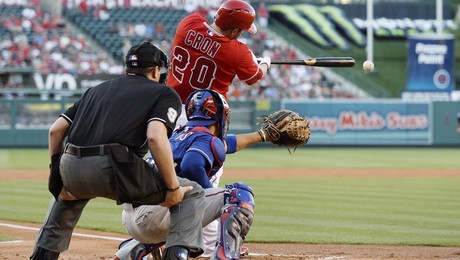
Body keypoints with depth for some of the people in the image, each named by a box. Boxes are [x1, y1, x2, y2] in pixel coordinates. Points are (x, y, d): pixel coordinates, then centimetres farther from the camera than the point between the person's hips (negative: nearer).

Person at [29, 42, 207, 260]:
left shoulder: (98, 90, 29)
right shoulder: (165, 94, 13)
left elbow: (56, 130, 21)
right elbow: (155, 136, -8)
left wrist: (59, 177, 28)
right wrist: (172, 188, -4)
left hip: (70, 169, 6)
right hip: (115, 170, -6)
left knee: (68, 193, 42)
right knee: (192, 193, 11)